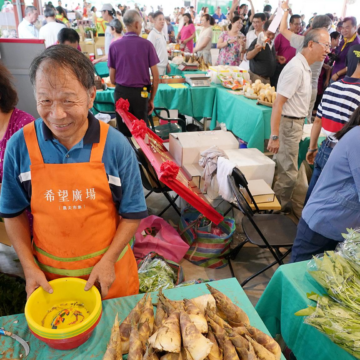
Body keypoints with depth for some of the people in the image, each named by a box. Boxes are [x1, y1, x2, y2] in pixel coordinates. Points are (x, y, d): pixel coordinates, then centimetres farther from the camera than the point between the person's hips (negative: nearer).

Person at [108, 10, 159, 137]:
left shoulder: (114, 46, 0)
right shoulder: (147, 44, -3)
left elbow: (112, 77, 4)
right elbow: (155, 75, -3)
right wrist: (152, 99, 7)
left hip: (121, 92, 1)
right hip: (140, 93, -1)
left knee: (123, 132, 11)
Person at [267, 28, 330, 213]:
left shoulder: (305, 67, 8)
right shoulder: (296, 68, -21)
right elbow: (278, 103, -25)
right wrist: (274, 136, -27)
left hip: (295, 123, 10)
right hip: (288, 124, -10)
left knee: (284, 168, 21)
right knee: (288, 173, 1)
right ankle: (279, 207, 19)